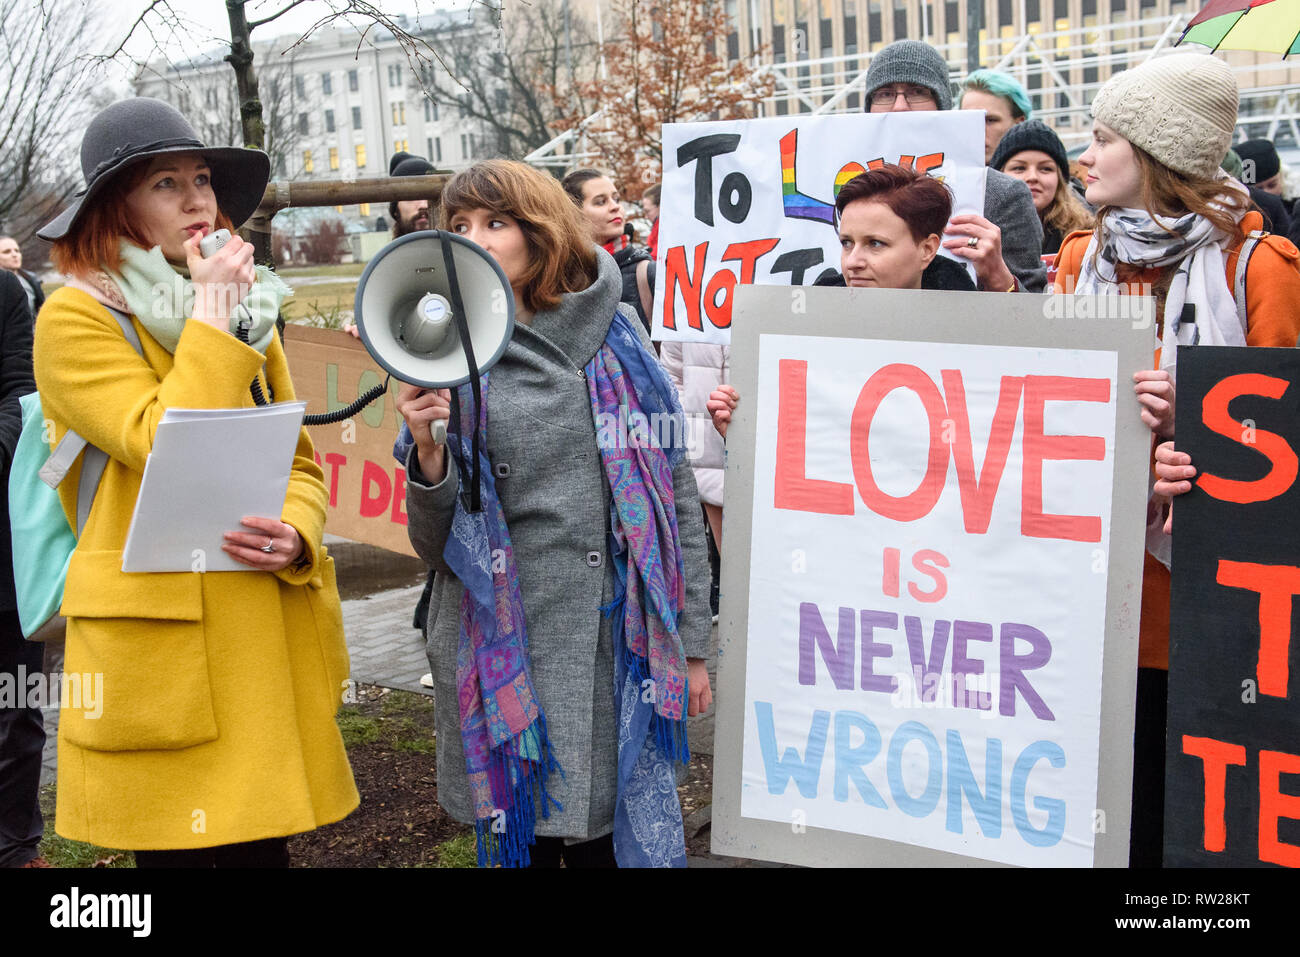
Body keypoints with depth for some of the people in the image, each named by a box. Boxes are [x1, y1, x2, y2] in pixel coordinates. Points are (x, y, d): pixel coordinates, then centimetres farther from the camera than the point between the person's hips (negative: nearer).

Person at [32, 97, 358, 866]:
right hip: (162, 646, -5)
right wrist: (210, 313, -12)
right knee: (175, 848, 3)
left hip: (267, 634, 5)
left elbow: (299, 460, 14)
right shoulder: (76, 318, -5)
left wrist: (295, 535, -7)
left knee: (264, 843, 8)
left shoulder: (248, 309, 15)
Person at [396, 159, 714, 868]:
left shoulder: (617, 345, 4)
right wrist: (427, 453, -17)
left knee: (612, 841, 8)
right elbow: (437, 546, 1)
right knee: (523, 839, 8)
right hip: (507, 660, 0)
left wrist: (693, 647, 7)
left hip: (621, 650, 1)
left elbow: (678, 501, 7)